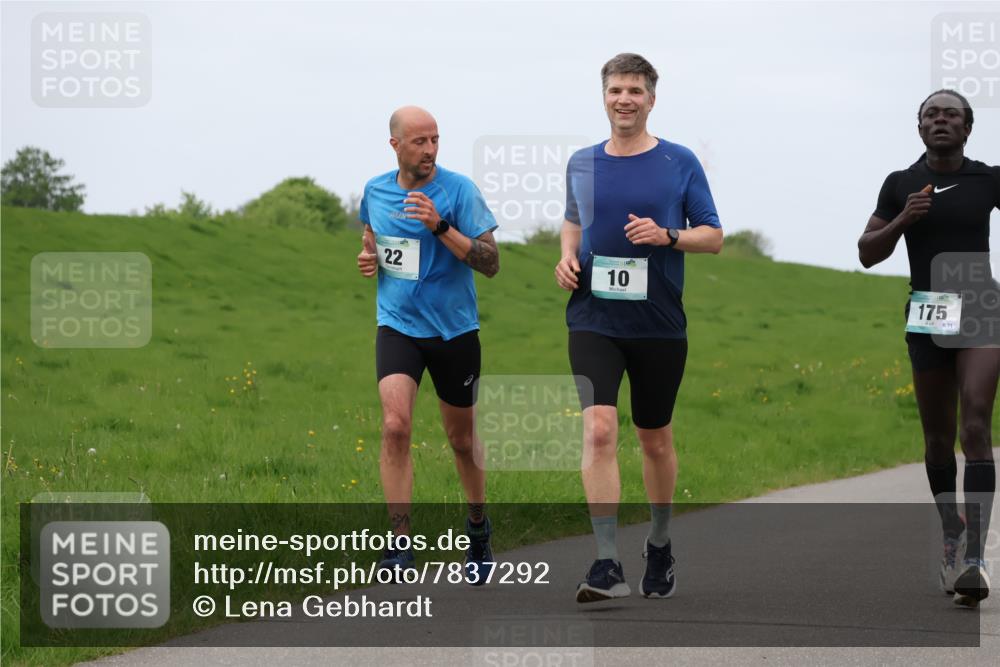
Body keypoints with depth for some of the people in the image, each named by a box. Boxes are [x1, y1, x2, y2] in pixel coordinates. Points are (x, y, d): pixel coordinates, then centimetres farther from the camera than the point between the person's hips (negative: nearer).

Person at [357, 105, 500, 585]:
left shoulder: (458, 190, -9)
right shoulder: (375, 191, 3)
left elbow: (490, 264, -13)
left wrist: (440, 227, -24)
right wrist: (368, 258, 2)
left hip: (454, 330, -2)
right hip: (398, 327, 2)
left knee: (461, 438, 12)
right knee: (395, 425, -19)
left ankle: (478, 529, 36)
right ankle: (401, 543, -19)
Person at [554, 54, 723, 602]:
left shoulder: (680, 163, 1)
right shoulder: (581, 164, 8)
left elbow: (713, 236, 3)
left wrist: (667, 236, -15)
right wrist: (567, 256, 4)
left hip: (658, 324, -1)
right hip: (594, 320, 1)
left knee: (656, 439, 11)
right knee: (598, 430, -16)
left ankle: (660, 545, 34)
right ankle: (608, 565, -20)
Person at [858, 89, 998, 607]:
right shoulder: (901, 185, 4)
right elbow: (867, 253, 5)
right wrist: (902, 220, -12)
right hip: (925, 320, 2)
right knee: (938, 438, 11)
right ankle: (951, 527, 38)